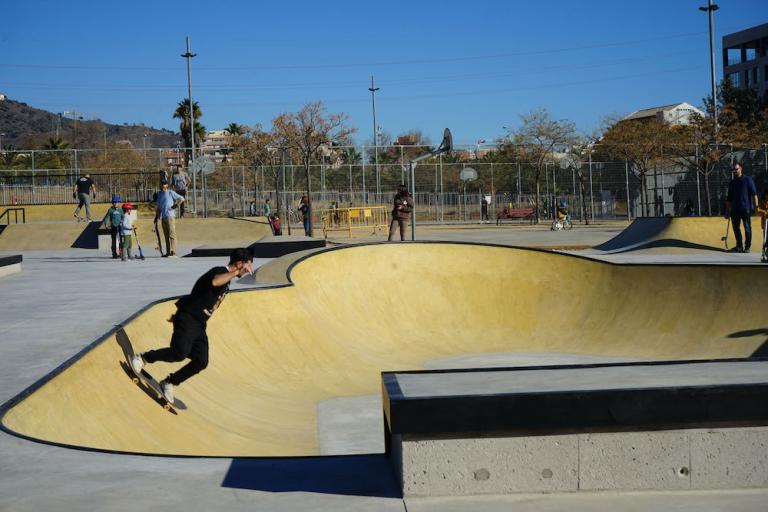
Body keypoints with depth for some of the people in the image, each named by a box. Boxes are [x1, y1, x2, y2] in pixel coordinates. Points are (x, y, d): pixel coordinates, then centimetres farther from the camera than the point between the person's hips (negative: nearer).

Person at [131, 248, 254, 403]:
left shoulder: (226, 282, 19)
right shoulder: (219, 271, -11)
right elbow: (214, 282, -39)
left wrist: (179, 314, 28)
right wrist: (237, 272, -33)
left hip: (199, 325, 9)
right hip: (187, 319, -9)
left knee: (201, 361, -2)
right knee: (180, 353, -22)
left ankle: (169, 383, 12)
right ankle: (143, 357, -1)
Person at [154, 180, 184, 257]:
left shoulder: (171, 193, -2)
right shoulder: (159, 194, 18)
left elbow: (182, 199, -4)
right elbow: (158, 207, 23)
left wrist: (175, 206, -8)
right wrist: (156, 217, 18)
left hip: (170, 216, -7)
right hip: (163, 217, 7)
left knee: (172, 234, -11)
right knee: (166, 236, 8)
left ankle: (173, 252, -15)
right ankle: (168, 252, 12)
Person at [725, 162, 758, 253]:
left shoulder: (747, 180, -1)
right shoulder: (732, 182, 14)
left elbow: (754, 194, -5)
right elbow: (729, 198, 18)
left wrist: (756, 206, -13)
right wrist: (727, 211, 15)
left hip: (746, 209, -5)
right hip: (735, 209, 5)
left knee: (747, 228, -1)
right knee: (736, 228, 7)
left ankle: (747, 247, 6)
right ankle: (739, 246, 18)